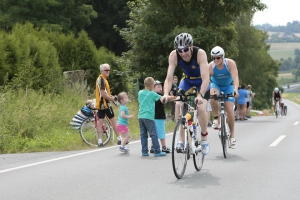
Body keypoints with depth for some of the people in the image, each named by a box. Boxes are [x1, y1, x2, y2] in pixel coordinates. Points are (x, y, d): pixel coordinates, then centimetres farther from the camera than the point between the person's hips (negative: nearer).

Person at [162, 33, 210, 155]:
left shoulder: (200, 53, -35)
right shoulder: (173, 55, -27)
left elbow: (205, 78, -41)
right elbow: (169, 78, -28)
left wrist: (200, 95, -54)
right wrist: (166, 94, -45)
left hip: (201, 81, -3)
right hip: (187, 79, 3)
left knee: (201, 108, -21)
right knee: (178, 104, -19)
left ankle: (204, 138, 2)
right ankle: (182, 139, -8)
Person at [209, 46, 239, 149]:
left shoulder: (230, 63, -29)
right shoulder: (210, 66, -28)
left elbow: (235, 78, -39)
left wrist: (235, 90, -56)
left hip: (228, 86, 0)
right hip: (215, 85, 0)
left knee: (229, 109, -13)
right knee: (213, 96, -36)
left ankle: (232, 135, -1)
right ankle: (216, 119, -15)